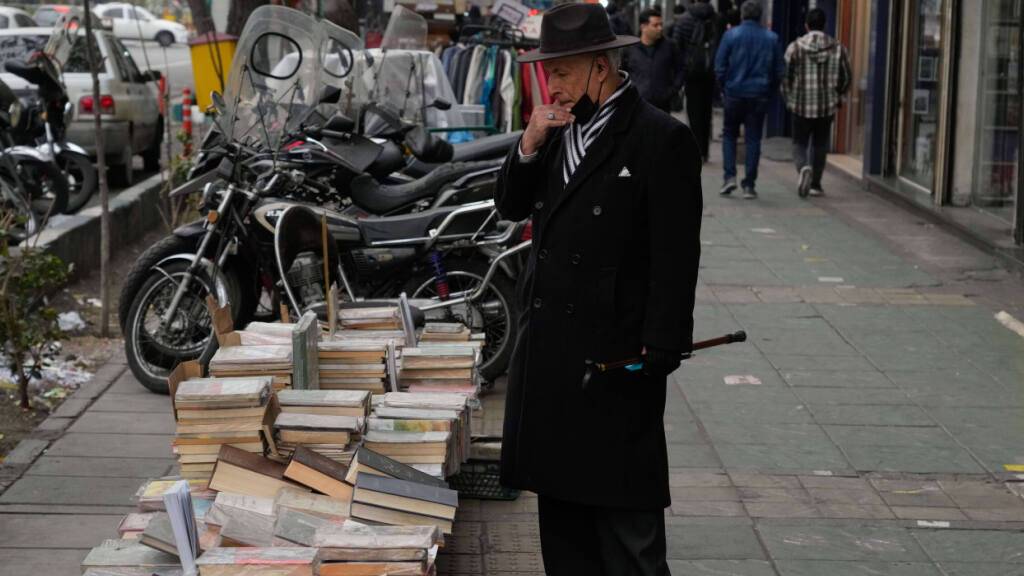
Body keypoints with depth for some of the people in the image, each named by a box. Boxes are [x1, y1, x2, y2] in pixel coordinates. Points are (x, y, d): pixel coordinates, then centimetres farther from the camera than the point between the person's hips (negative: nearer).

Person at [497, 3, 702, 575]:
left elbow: (676, 256, -14)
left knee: (624, 504, -2)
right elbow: (511, 207, 12)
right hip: (549, 346, 8)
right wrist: (530, 146, -5)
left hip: (616, 354, -8)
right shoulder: (561, 130, 10)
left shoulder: (662, 139, -12)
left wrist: (660, 349, -17)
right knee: (559, 492, 17)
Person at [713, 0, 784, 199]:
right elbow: (780, 70, 4)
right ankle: (749, 185, 4)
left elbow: (719, 66, -5)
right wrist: (770, 91, 14)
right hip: (760, 96, 1)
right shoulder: (771, 38, 2)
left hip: (734, 93, -1)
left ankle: (730, 176, -1)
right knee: (753, 139, 5)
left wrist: (724, 88, 8)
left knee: (729, 134, 14)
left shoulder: (731, 35, -5)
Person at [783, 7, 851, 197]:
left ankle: (803, 168, -21)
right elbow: (846, 78, 4)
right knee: (819, 146, 16)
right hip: (827, 107, 2)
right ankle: (815, 184, 20)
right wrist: (837, 96, 22)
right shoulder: (837, 48, -1)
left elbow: (785, 77, -4)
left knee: (800, 144, 8)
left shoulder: (795, 47, -6)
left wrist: (789, 99, 12)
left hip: (801, 106, -2)